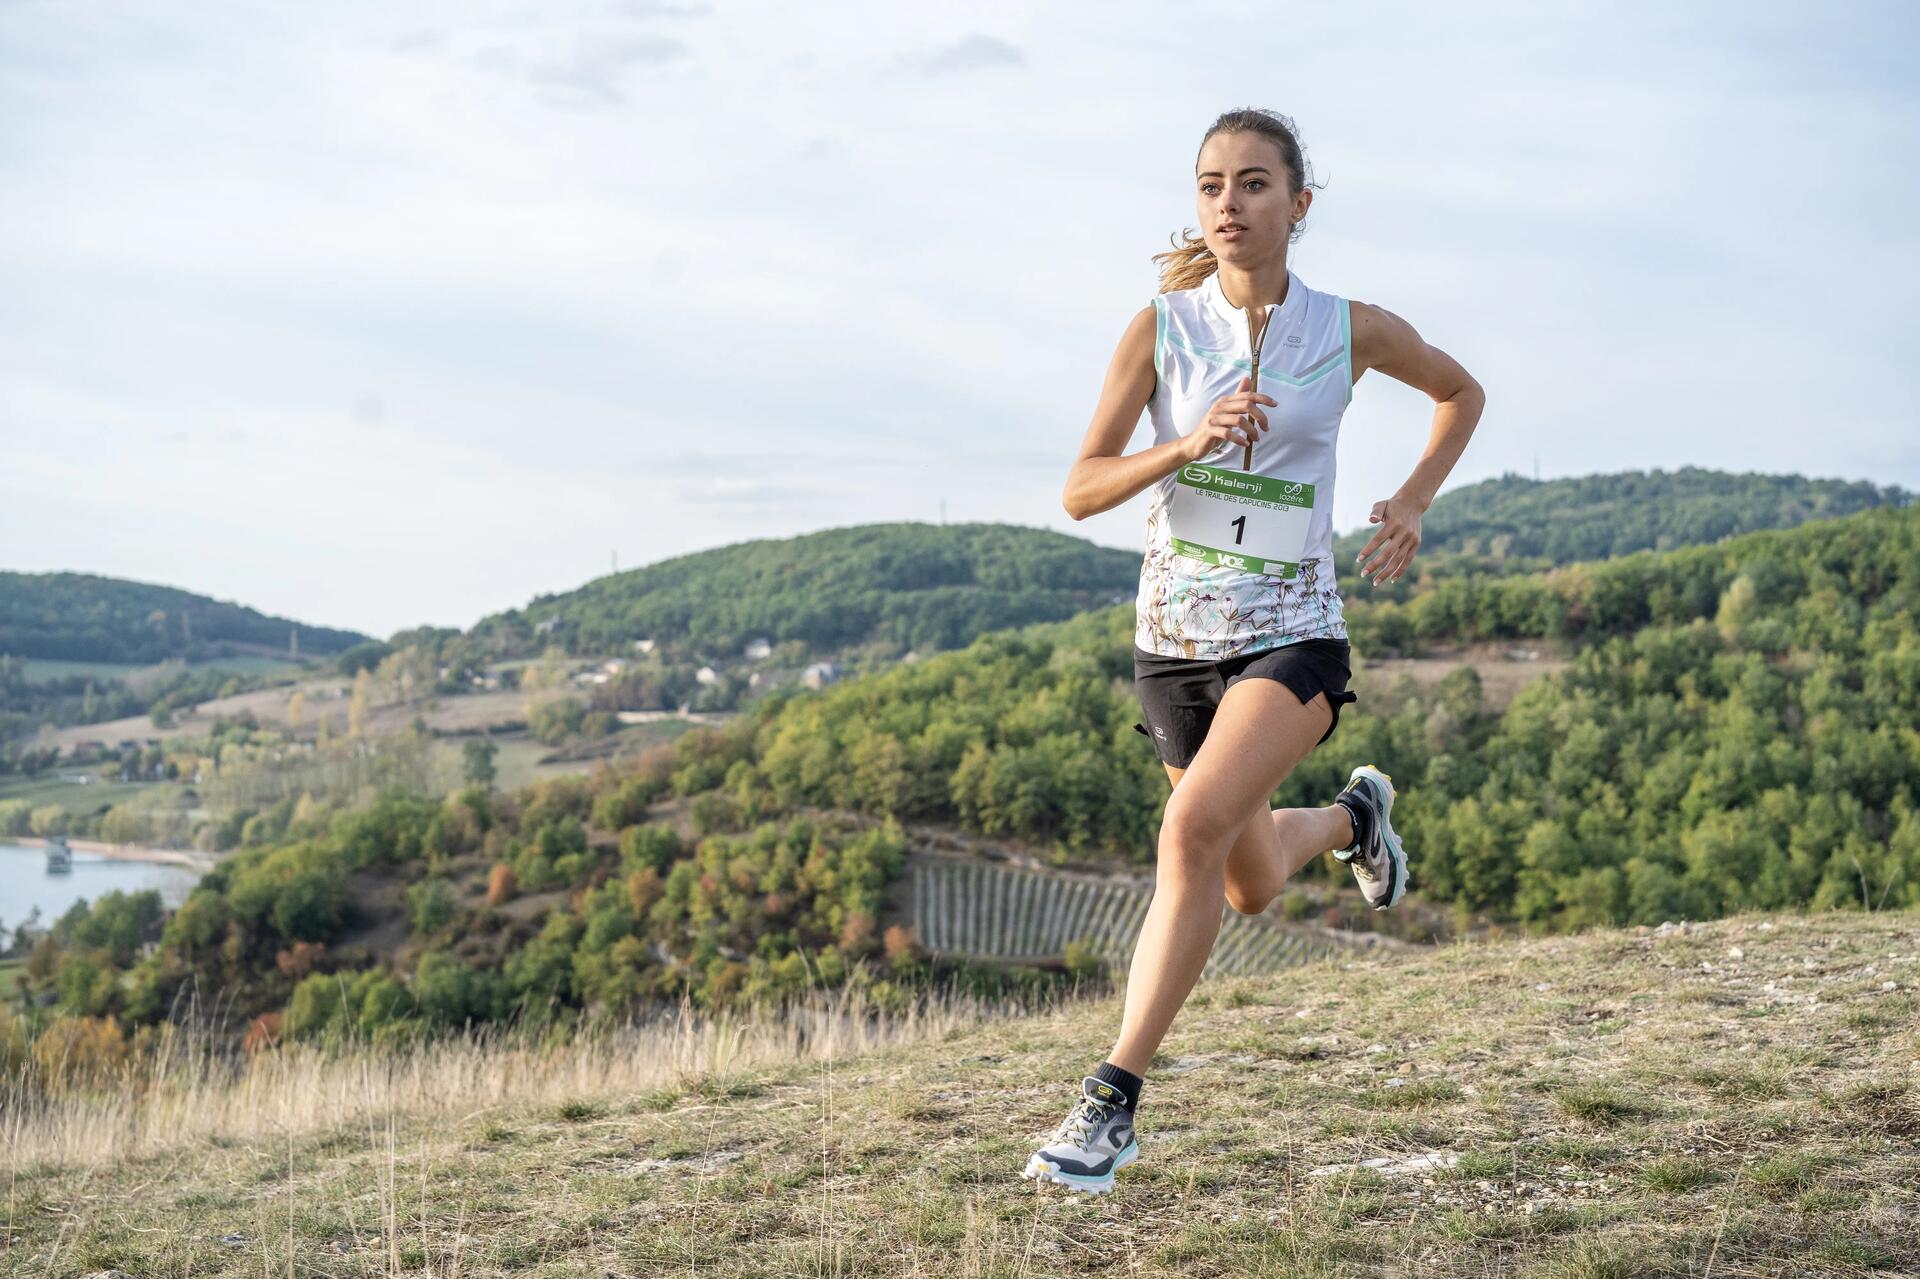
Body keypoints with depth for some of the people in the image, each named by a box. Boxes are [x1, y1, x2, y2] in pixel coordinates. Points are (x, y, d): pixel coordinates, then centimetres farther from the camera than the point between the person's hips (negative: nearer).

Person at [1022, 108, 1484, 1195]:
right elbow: (1081, 491, -6)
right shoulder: (1161, 329, -4)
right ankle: (1355, 817, 54)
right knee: (1251, 890, 18)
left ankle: (1114, 1101, -21)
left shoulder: (1351, 331, -3)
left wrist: (1414, 500, 2)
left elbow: (1463, 391, 17)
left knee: (1195, 829, -27)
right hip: (1176, 636, 3)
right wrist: (1188, 444, -22)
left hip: (1292, 636, -3)